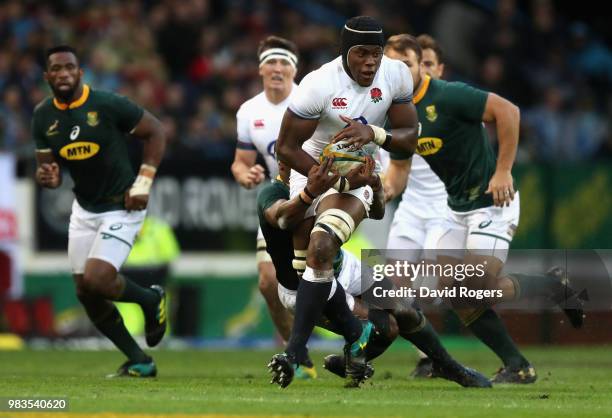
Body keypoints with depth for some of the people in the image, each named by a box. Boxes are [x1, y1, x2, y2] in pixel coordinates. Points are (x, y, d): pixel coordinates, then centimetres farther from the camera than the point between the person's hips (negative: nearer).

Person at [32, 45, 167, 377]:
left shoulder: (108, 105, -18)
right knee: (86, 293, 5)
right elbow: (47, 167, 5)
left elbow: (154, 132, -7)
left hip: (121, 209, -7)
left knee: (96, 281, -21)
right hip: (84, 209, 7)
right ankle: (139, 362, 19)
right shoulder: (43, 116, -1)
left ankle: (151, 300, 11)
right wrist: (47, 177, -20)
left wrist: (143, 183, -12)